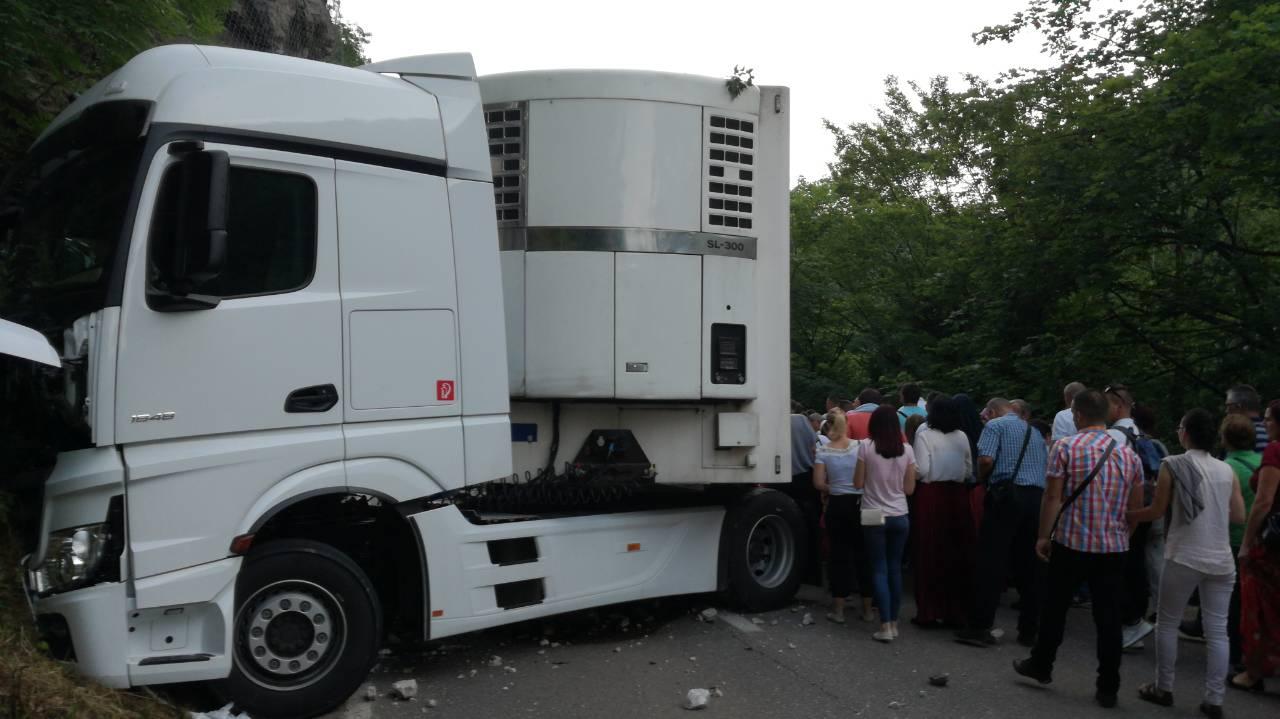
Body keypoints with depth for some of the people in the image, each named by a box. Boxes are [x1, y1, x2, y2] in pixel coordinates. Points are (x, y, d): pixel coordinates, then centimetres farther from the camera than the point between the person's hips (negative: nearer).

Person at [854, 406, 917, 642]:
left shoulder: (866, 447, -9)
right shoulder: (907, 450, -1)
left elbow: (858, 483, -4)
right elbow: (910, 488, 3)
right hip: (900, 517, 2)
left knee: (879, 570, 2)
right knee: (895, 569, 12)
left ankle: (885, 626, -2)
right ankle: (894, 623, 17)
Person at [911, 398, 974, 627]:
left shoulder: (925, 435, -8)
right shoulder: (962, 437, 5)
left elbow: (921, 470, -14)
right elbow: (969, 470, 10)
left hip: (931, 496, -4)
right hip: (957, 496, 4)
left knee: (930, 555, 3)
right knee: (957, 553, 10)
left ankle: (930, 612, 6)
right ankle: (956, 611, 18)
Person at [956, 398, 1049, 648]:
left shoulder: (995, 425, 2)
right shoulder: (1034, 431, 22)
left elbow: (986, 460, -12)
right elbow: (1046, 466, 18)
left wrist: (982, 478, 5)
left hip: (1006, 495, -6)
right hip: (1037, 497, 6)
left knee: (991, 562, -4)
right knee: (1029, 565, 10)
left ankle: (980, 628, -5)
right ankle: (1029, 631, 13)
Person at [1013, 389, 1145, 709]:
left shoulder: (1066, 447, -7)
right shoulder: (1128, 454, 5)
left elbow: (1053, 497, -10)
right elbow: (1137, 506, 8)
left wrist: (1043, 536, -1)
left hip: (1072, 543, -3)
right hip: (1114, 547, 3)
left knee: (1055, 608, 13)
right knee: (1108, 617, 6)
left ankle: (1041, 664, 28)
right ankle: (1108, 688, 11)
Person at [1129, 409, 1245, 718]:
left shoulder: (1173, 465, -6)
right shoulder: (1226, 470, 6)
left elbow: (1157, 510, -4)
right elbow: (1239, 515, 8)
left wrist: (1129, 516, 13)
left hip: (1184, 557, -4)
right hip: (1221, 560, 4)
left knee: (1167, 624, 10)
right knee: (1217, 631, 7)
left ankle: (1163, 689, 16)